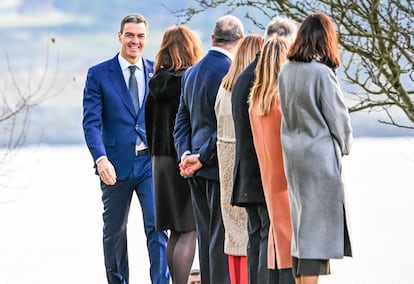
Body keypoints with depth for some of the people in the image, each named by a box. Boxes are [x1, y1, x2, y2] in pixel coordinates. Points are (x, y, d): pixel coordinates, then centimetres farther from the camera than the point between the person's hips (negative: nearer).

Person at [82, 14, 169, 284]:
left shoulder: (157, 72, 7)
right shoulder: (99, 74, 0)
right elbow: (91, 122, -6)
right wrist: (101, 158, -21)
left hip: (151, 161, 0)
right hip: (116, 164, 0)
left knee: (157, 226, -10)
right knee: (114, 231, 9)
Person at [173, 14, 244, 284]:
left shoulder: (192, 72, 12)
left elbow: (182, 121, 12)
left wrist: (185, 155, 0)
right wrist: (202, 157, -14)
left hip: (199, 171, 8)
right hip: (222, 168, -8)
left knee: (206, 239, 12)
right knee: (222, 239, -6)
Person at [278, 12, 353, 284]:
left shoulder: (286, 71, 4)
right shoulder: (322, 73, -17)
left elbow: (289, 111, 10)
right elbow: (338, 116, -11)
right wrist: (344, 146, 8)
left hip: (293, 156, 7)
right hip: (321, 154, -7)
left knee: (301, 225, 14)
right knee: (318, 224, -4)